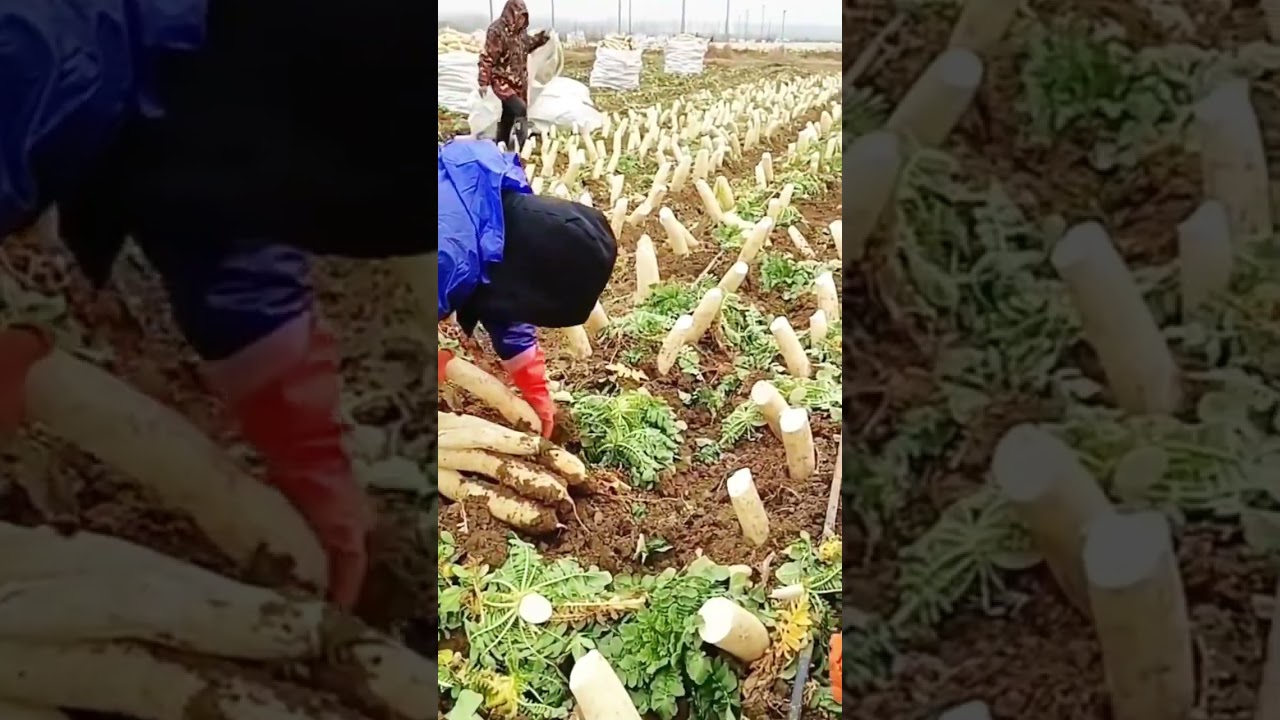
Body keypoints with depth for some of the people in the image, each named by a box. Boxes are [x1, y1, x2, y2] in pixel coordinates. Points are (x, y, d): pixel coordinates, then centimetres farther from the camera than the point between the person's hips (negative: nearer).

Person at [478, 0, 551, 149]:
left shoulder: (520, 30, 4)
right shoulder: (497, 30, -20)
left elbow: (524, 47, 23)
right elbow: (487, 57, -19)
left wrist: (538, 39, 4)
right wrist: (484, 82, -19)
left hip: (518, 81, 8)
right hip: (502, 80, -8)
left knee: (510, 113, 15)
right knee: (520, 109, -25)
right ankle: (521, 144, -18)